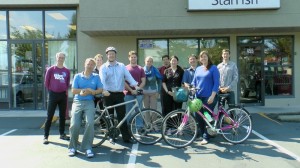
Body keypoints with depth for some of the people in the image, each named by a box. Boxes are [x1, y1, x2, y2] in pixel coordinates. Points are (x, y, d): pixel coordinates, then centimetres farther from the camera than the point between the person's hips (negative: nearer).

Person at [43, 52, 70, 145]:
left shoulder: (67, 71, 4)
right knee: (49, 116, -2)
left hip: (63, 95, 3)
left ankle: (62, 134, 22)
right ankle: (46, 136, 5)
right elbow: (46, 82, 4)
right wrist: (51, 91, 6)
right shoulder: (50, 69, -3)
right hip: (53, 94, -3)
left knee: (62, 115, 10)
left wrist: (65, 91, 8)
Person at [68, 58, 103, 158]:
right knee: (74, 125, -15)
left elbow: (100, 90, 4)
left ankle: (88, 148, -12)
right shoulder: (77, 76, 11)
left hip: (89, 102, 0)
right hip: (77, 102, 1)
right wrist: (86, 90, -8)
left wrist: (90, 91, -11)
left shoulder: (96, 77, 12)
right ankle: (73, 147, 4)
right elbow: (73, 91, 3)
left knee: (90, 123, -22)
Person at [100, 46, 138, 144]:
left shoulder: (122, 66, 9)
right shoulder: (103, 67, 2)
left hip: (119, 94, 1)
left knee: (122, 116, 2)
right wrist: (104, 90, -31)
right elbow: (102, 80, -13)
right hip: (108, 94, -1)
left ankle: (126, 137, 6)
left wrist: (135, 85, -16)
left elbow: (128, 76, -1)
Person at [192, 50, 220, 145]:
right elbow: (194, 82, 15)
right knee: (198, 117, 7)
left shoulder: (213, 68, -2)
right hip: (198, 96, 5)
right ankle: (202, 133, 26)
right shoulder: (198, 69, 13)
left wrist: (212, 96, -17)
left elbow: (216, 83, -8)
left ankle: (206, 137, 11)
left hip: (209, 97, -5)